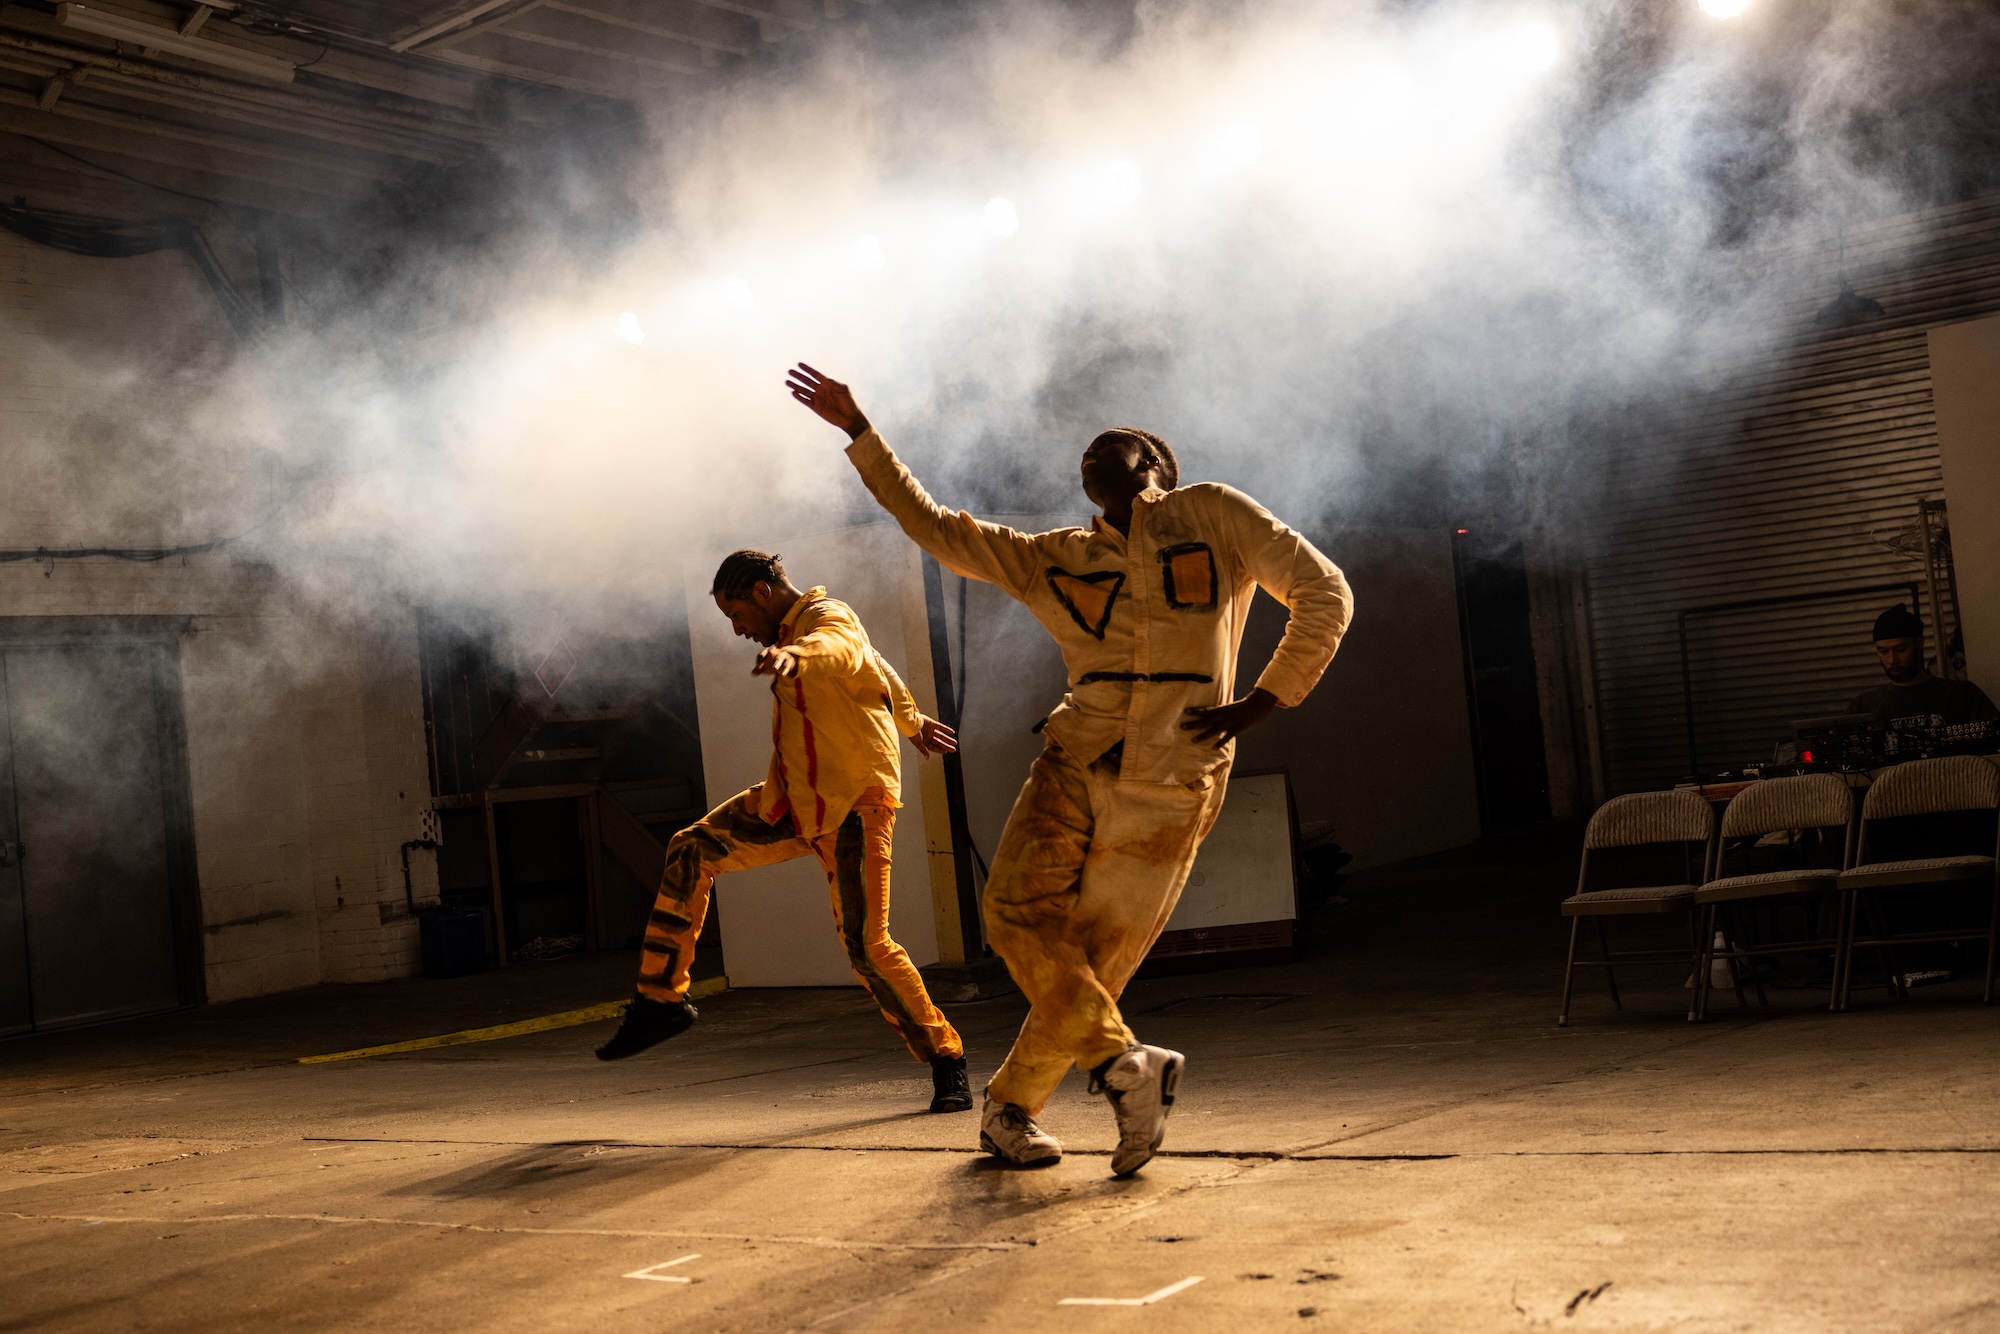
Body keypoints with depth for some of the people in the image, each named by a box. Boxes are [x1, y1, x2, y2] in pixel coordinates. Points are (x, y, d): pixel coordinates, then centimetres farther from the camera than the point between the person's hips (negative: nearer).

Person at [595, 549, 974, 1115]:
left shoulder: (829, 618, -12)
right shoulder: (793, 631, 16)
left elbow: (842, 651, -40)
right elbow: (879, 669, 33)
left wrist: (793, 655, -64)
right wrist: (911, 719, 50)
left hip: (853, 804, -9)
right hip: (793, 801, 9)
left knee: (867, 947, -14)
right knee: (690, 851, 1)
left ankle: (947, 1060, 2)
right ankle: (662, 999, 6)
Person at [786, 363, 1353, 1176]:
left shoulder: (1214, 516, 8)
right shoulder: (1054, 561, 16)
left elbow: (1324, 593, 7)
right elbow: (935, 529, 16)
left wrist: (1263, 701, -3)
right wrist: (857, 431, 12)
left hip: (1172, 790, -3)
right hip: (1075, 768, 3)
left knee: (1095, 963, -2)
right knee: (1019, 915, -13)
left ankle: (1009, 1109, 10)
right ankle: (1124, 1065, -3)